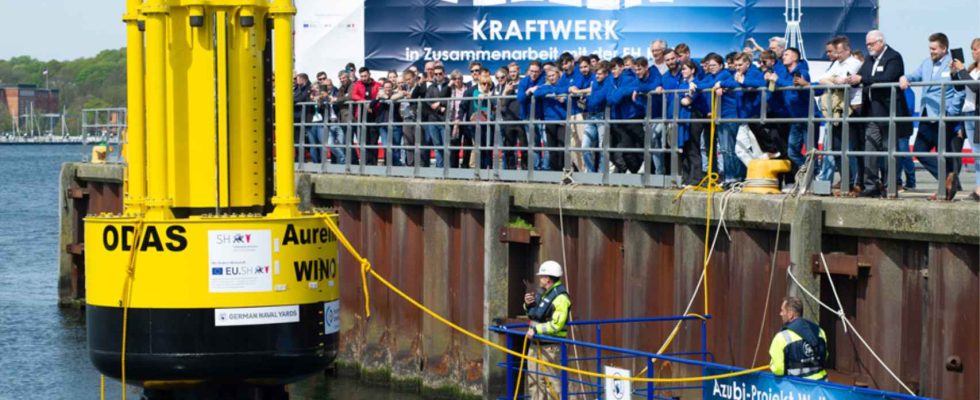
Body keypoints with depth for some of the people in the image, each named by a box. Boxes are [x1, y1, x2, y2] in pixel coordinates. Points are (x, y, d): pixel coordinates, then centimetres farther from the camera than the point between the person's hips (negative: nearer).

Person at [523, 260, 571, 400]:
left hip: (549, 346, -9)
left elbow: (556, 325, -23)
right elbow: (532, 314, 27)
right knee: (534, 380, 13)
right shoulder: (541, 293, 14)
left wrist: (536, 330, -22)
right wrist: (528, 304, 7)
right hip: (535, 343, 9)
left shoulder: (560, 298, -16)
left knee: (551, 381, -7)